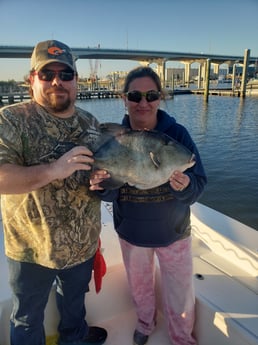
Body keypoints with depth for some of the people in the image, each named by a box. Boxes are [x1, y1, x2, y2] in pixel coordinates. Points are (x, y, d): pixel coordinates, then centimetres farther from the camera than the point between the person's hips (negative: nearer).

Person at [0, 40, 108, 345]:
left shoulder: (91, 123, 0)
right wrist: (53, 170, -36)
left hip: (83, 245, 5)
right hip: (31, 250, -5)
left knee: (75, 299, 32)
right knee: (28, 319, 21)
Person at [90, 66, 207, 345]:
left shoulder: (177, 133, -16)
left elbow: (199, 184, -17)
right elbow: (109, 193, -11)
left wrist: (185, 186, -39)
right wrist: (101, 184, -34)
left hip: (173, 231, -1)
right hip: (131, 232, 2)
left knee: (180, 294, 15)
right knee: (139, 288, 26)